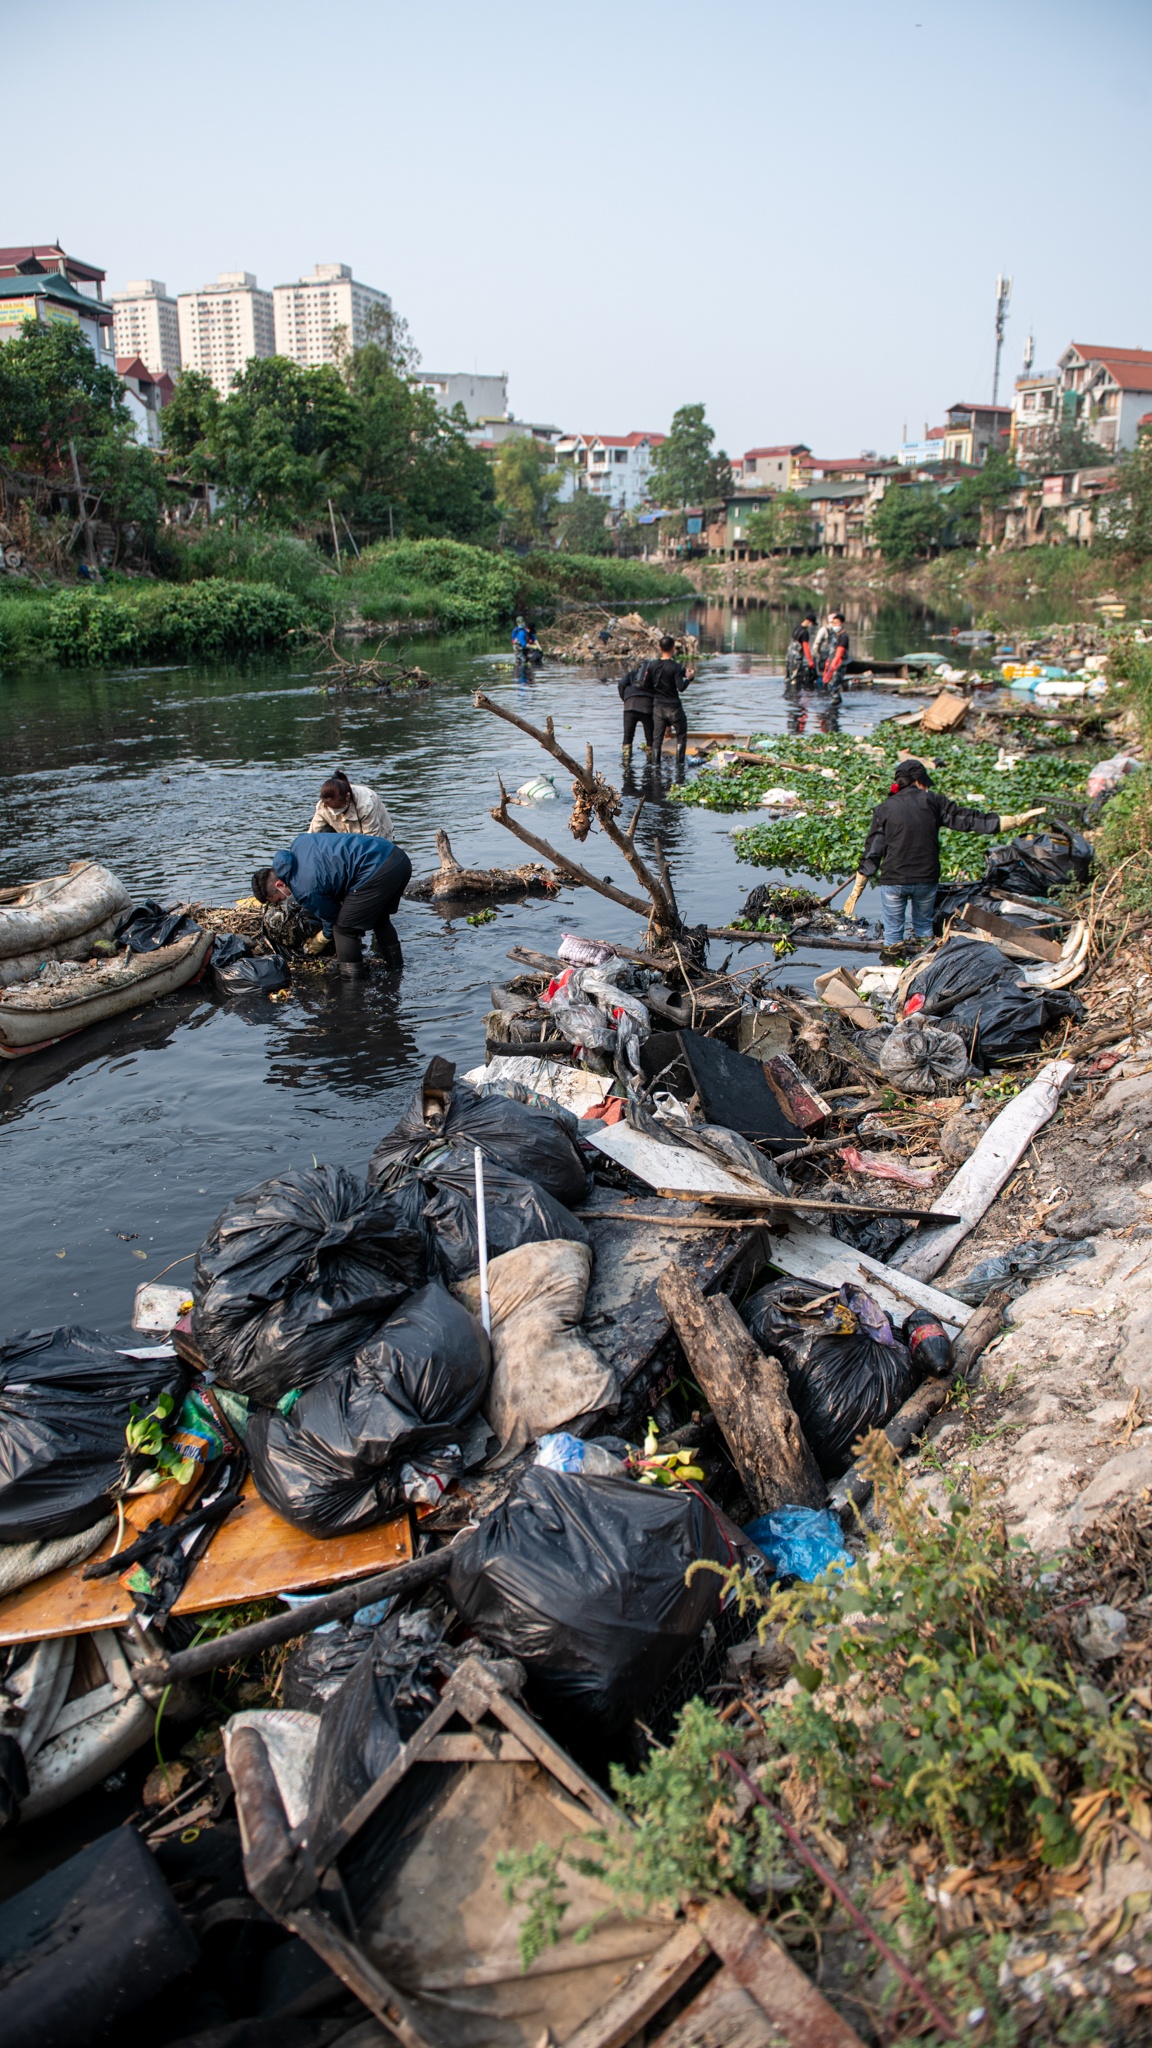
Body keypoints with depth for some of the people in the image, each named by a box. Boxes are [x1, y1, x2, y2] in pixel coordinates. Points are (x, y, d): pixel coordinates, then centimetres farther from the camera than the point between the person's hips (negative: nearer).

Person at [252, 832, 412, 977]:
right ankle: (395, 965, 43)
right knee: (379, 917, 31)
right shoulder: (299, 841, 14)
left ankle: (352, 982, 10)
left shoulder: (305, 890, -7)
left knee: (344, 928, 4)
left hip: (376, 872, -10)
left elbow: (331, 918, 7)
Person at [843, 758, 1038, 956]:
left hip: (893, 881, -1)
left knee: (893, 932, 11)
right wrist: (1015, 821, 9)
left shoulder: (884, 809, 1)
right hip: (927, 880, 1)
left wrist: (857, 890, 5)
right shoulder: (932, 801, 2)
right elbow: (969, 819, 3)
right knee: (924, 927, 22)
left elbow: (871, 853, 0)